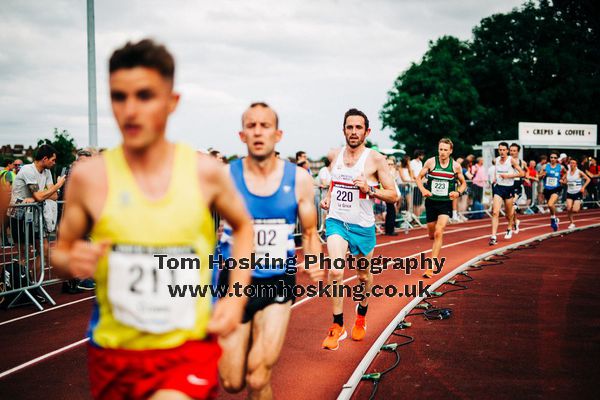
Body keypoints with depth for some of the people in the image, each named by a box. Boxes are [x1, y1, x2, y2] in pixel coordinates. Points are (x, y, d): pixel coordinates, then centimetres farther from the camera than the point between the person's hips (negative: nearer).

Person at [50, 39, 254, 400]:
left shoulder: (206, 172, -6)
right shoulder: (89, 177, -7)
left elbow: (243, 226, 12)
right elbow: (61, 251, 6)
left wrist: (236, 296, 1)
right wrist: (71, 262, -17)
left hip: (190, 349, -1)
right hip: (113, 354, 2)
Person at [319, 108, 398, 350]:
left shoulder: (376, 159, -8)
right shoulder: (335, 156, 5)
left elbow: (393, 196, -8)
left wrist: (369, 189, -24)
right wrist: (327, 198, 5)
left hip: (362, 225, -2)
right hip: (336, 221, 2)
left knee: (364, 275, 15)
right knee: (335, 272, -17)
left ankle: (361, 316, 43)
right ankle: (337, 327, -6)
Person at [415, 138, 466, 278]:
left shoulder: (456, 166, -2)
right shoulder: (431, 162, -3)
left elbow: (463, 183, 11)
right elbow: (419, 177, 6)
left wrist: (458, 192, -10)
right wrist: (423, 189, -13)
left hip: (446, 203, -2)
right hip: (431, 202, 2)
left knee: (438, 233, -16)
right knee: (431, 235, 11)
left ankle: (431, 267, -13)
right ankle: (436, 259, 44)